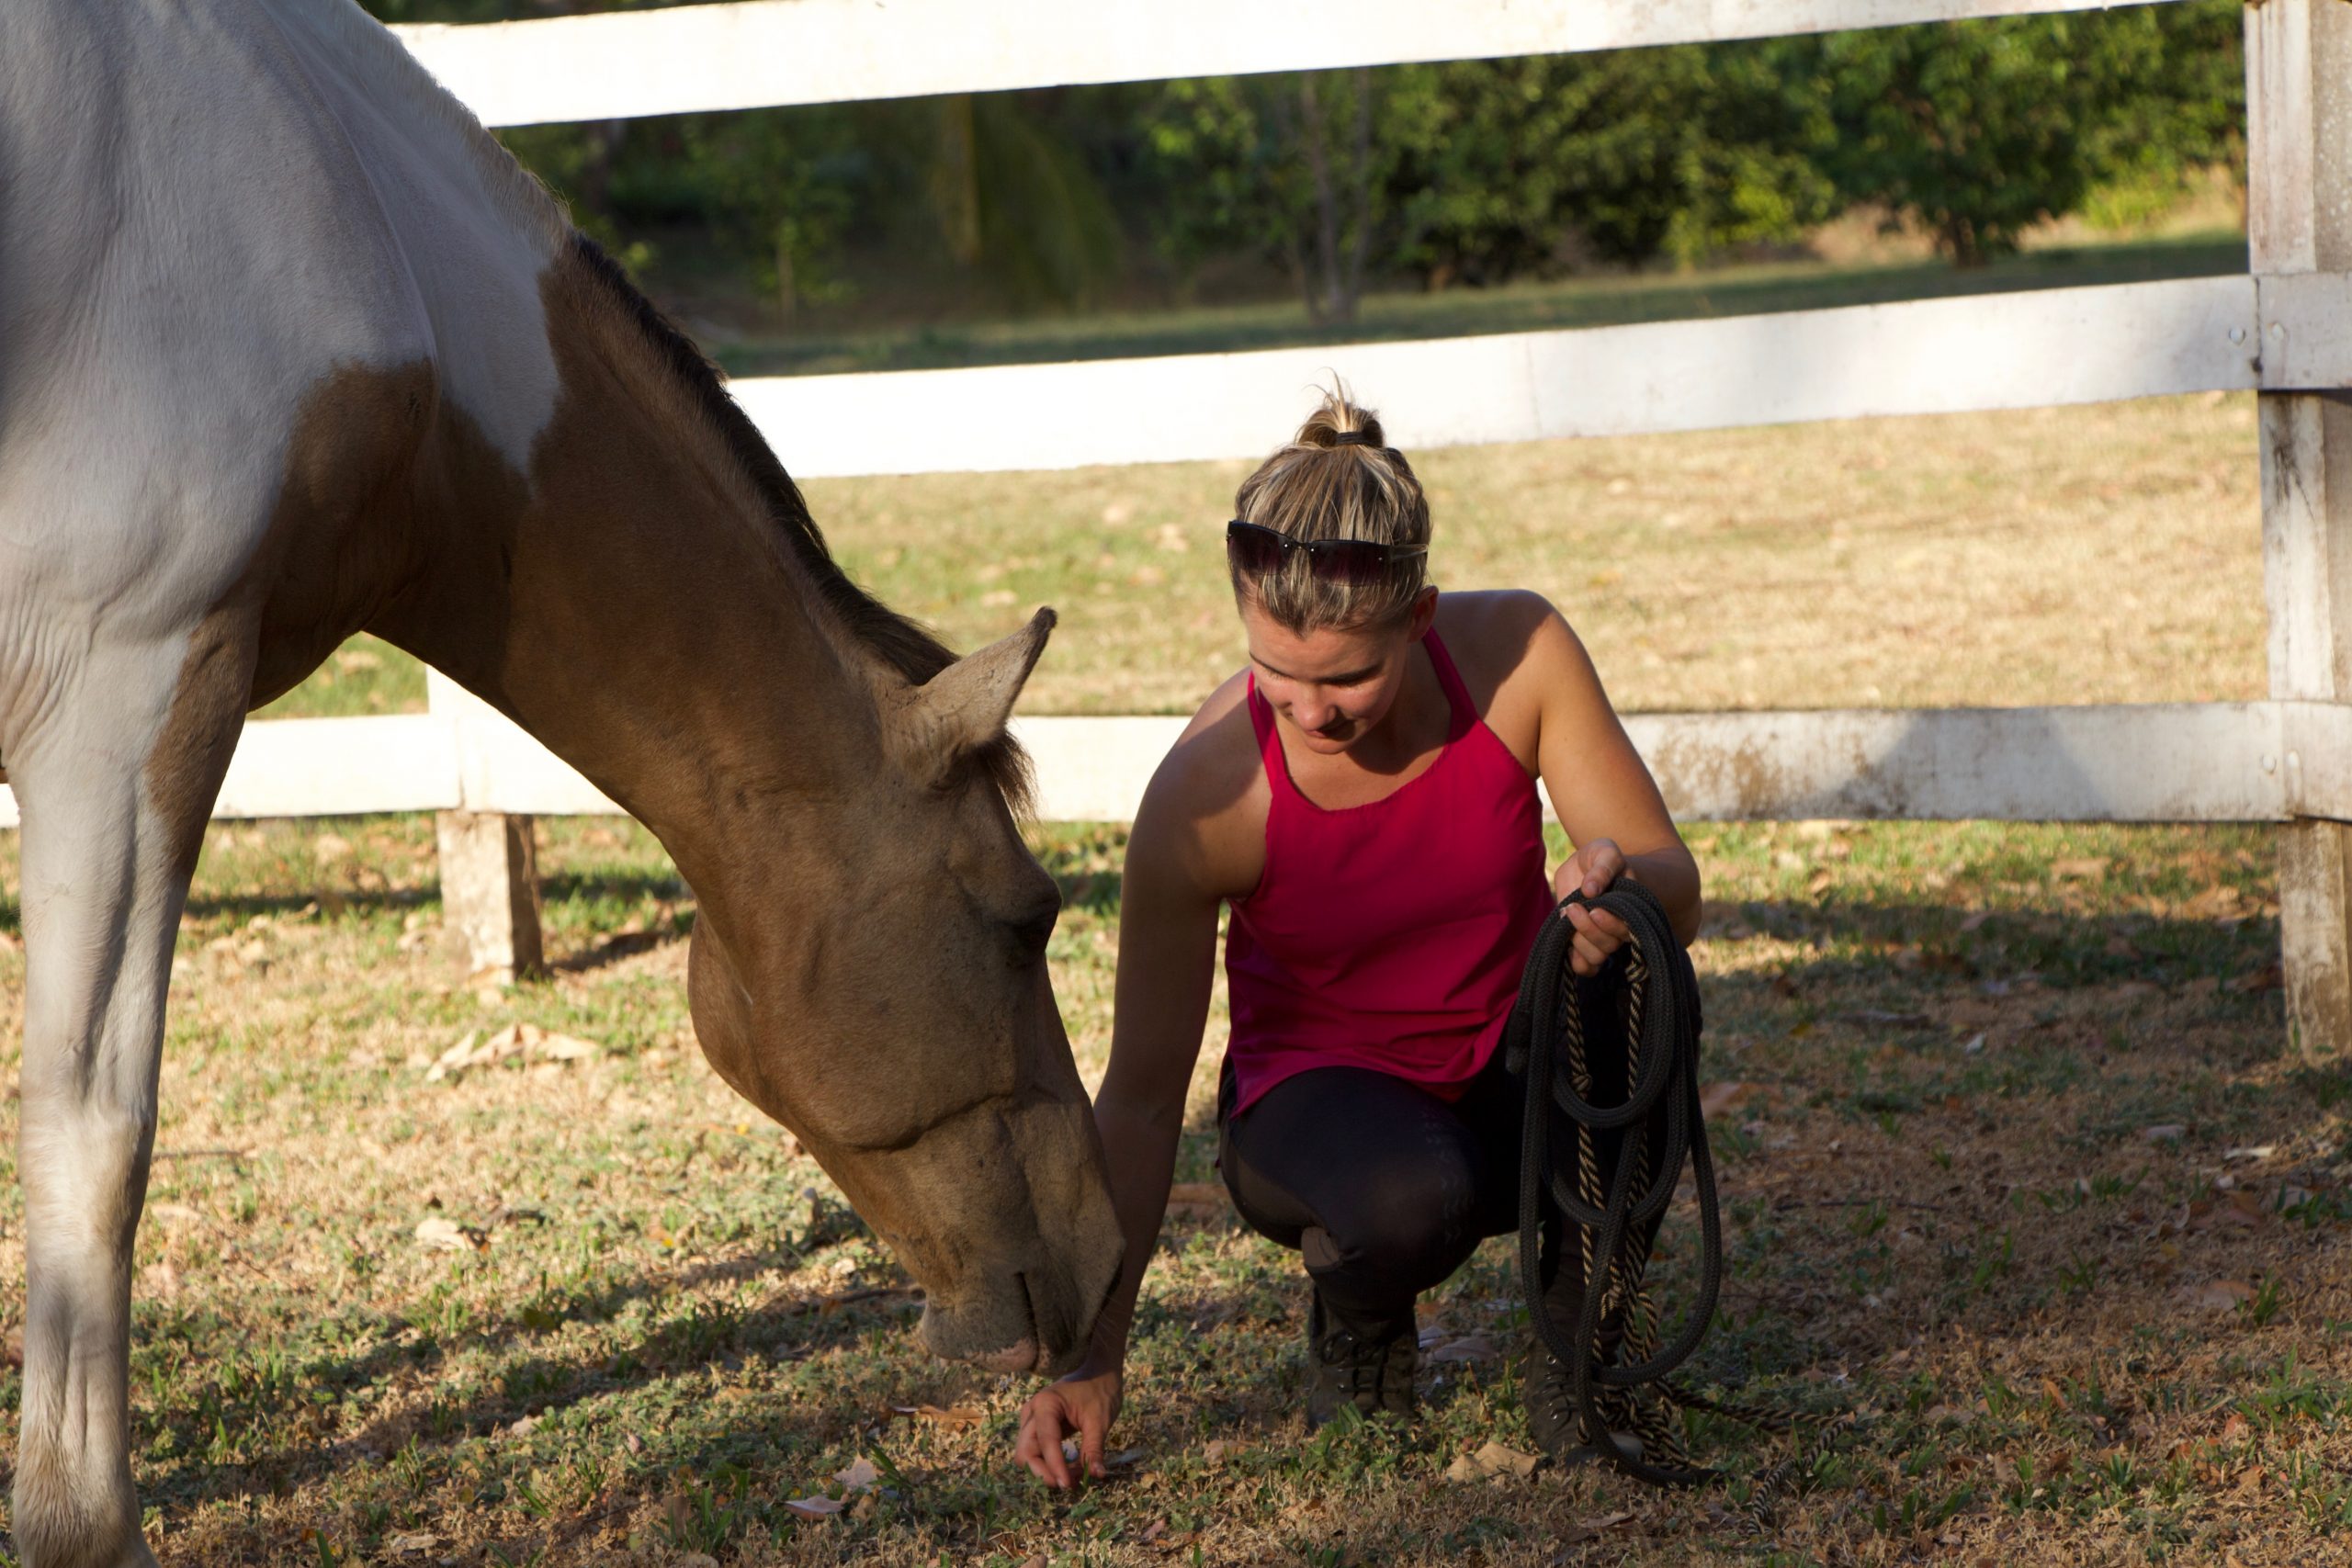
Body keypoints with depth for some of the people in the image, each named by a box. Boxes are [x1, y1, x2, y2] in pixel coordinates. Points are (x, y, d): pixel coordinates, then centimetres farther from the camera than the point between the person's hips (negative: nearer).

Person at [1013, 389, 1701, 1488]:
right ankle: (1355, 1320, 1)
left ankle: (1578, 1334, -8)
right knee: (1413, 1196, -39)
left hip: (1518, 1073, 2)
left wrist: (1625, 885, -42)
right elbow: (1142, 1092, -19)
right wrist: (1096, 1353, -23)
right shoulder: (1208, 793, -25)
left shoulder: (1517, 653, -20)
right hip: (1321, 1096, -2)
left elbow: (1676, 889, -16)